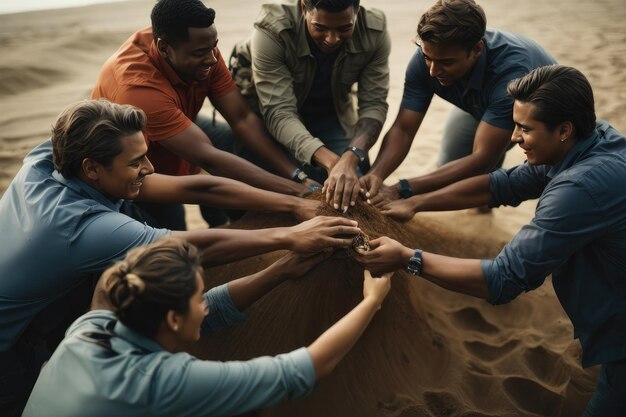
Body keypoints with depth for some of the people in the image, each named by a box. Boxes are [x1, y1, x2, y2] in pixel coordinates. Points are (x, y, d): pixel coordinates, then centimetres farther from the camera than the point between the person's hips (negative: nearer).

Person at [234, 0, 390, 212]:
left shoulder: (375, 30, -24)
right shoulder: (272, 29, -33)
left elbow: (373, 104, -24)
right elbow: (278, 111, -37)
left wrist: (350, 158, -45)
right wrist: (332, 163, -52)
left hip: (332, 114, 3)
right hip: (269, 116, -2)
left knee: (355, 191, -6)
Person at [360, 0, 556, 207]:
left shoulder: (511, 69, -45)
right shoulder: (427, 57, -31)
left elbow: (483, 159, -45)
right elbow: (403, 129, -27)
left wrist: (403, 189, -53)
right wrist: (376, 174, -48)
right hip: (479, 108, 4)